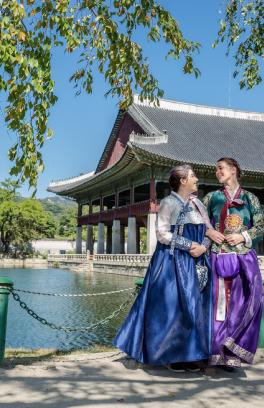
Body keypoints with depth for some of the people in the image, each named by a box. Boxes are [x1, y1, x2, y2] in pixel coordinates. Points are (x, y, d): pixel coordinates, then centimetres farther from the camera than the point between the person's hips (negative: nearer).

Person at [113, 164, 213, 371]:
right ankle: (170, 355, 8)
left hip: (196, 262, 7)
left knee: (195, 306, 6)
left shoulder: (198, 204, 13)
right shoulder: (168, 203, -5)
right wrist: (190, 245, -15)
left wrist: (203, 246, -9)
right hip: (172, 262, -6)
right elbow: (162, 234, -13)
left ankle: (188, 354, 16)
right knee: (172, 306, -4)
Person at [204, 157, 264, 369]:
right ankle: (218, 352, 10)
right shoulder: (212, 197, 11)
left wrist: (243, 236, -9)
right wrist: (209, 232, -6)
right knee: (219, 303, 0)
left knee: (243, 302, -4)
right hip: (219, 257, 0)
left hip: (244, 258, 0)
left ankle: (232, 354, 6)